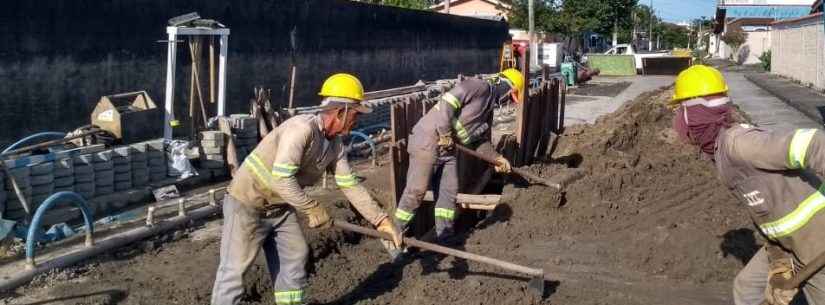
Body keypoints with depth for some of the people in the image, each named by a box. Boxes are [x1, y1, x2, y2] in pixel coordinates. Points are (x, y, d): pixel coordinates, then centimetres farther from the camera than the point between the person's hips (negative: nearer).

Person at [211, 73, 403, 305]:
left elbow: (350, 185, 4)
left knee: (295, 256, 12)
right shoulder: (302, 129, -28)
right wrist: (313, 210, -25)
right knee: (235, 267, -5)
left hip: (280, 207, 9)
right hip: (248, 203, -9)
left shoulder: (335, 146, 0)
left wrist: (382, 220, 2)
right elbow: (282, 179, -34)